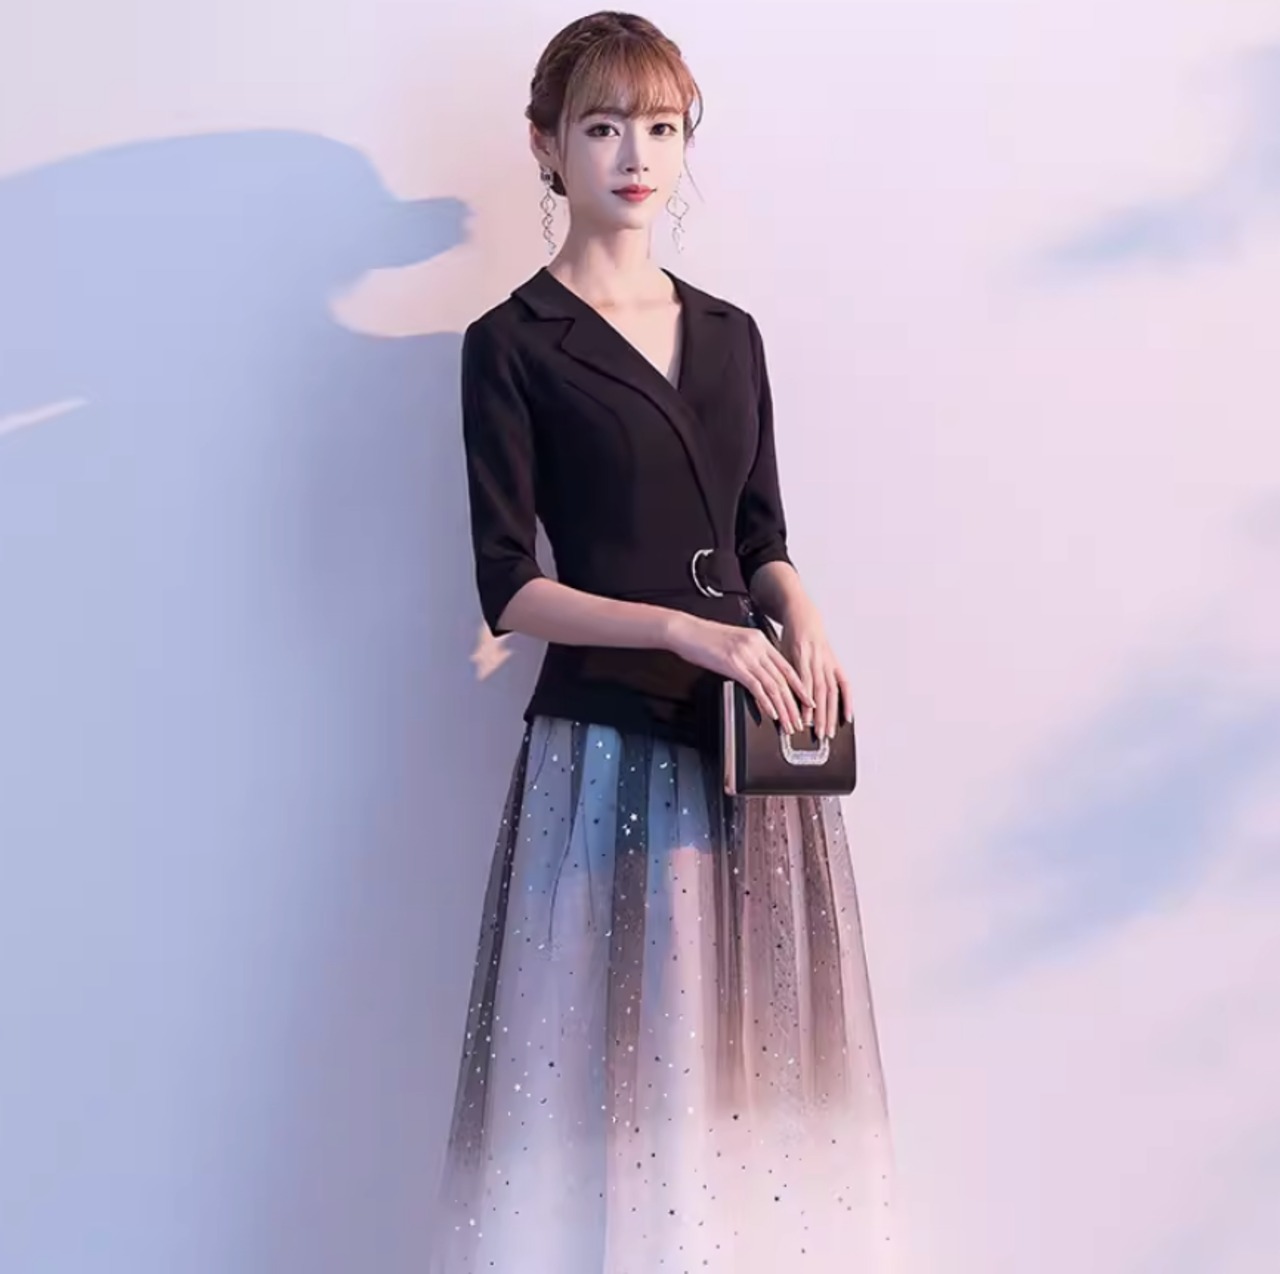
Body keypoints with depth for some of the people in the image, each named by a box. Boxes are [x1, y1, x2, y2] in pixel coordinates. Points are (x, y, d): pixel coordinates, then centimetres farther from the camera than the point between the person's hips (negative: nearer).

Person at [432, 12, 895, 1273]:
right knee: (614, 1062, -1)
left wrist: (805, 628, -3)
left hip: (748, 738, 5)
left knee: (751, 1052, 9)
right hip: (609, 745, -5)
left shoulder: (729, 334, 13)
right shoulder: (512, 343, -3)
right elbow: (508, 588, -8)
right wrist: (683, 630, -18)